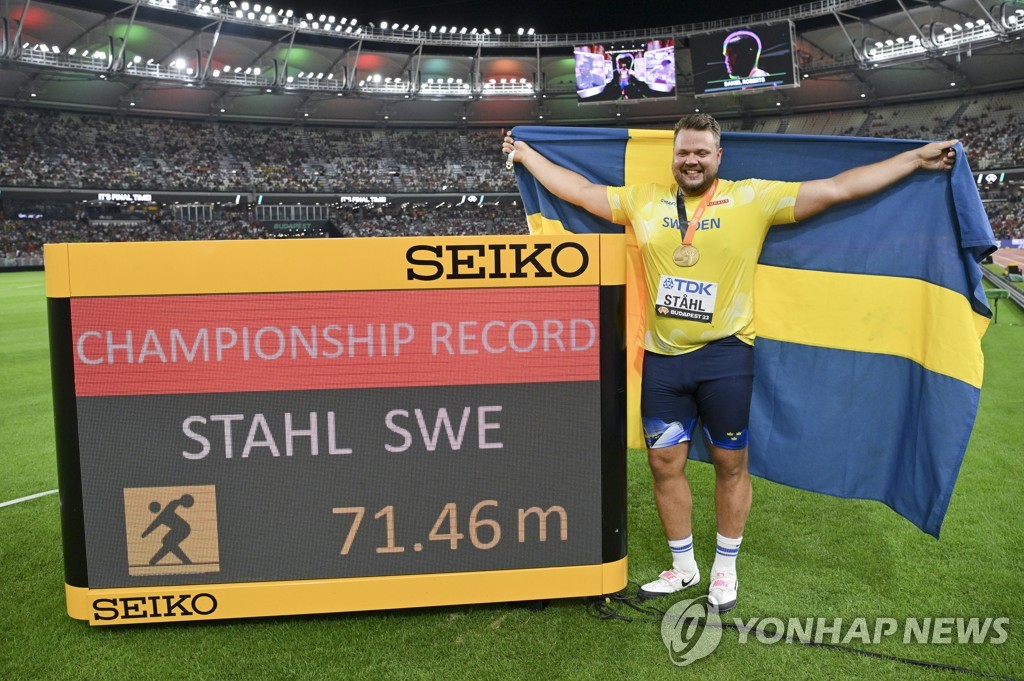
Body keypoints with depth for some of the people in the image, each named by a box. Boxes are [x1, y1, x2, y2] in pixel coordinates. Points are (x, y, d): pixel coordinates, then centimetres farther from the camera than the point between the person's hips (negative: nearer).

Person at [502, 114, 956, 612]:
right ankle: (683, 567, 30)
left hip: (724, 354, -2)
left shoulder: (753, 198, -2)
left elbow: (837, 188, -3)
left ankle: (725, 569, 30)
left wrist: (917, 159, -4)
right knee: (665, 463, 10)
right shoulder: (643, 201, 7)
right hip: (662, 357, 3)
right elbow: (578, 190, 14)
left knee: (730, 463, 9)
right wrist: (526, 154, 17)